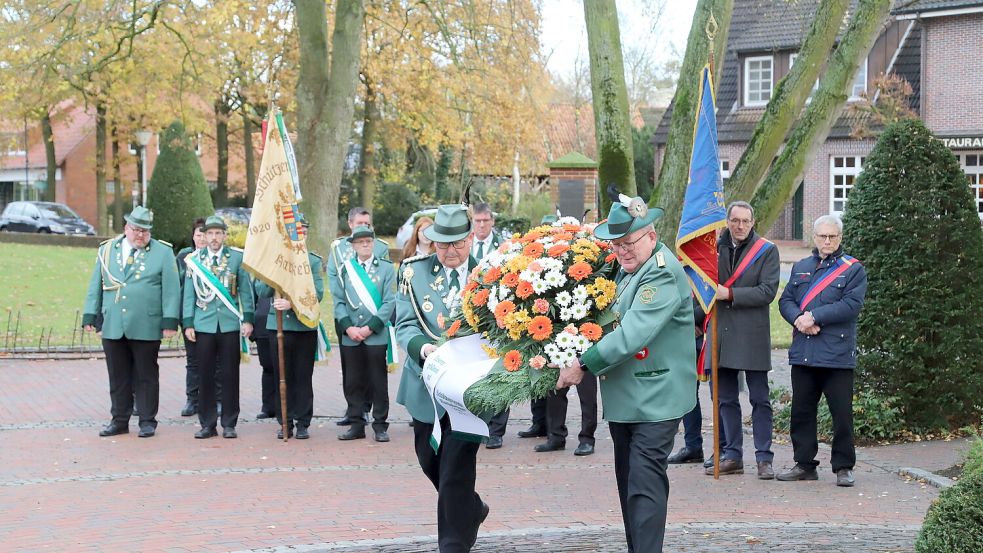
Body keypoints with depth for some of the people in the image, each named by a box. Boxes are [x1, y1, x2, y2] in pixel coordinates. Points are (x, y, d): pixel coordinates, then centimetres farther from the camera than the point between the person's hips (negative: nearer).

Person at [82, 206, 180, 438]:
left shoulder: (163, 252, 3)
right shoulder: (107, 250, 12)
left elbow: (171, 289, -1)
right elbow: (95, 286, 14)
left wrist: (170, 322, -7)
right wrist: (90, 316, 8)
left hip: (146, 329, -3)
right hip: (112, 328, 3)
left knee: (146, 377, 4)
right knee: (118, 377, 7)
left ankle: (147, 421, 11)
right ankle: (119, 420, 15)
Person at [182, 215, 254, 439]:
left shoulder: (237, 257, 4)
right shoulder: (194, 259, 7)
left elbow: (246, 290, 5)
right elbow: (189, 293, 8)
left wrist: (247, 319, -1)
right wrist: (188, 324, 3)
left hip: (230, 324, -1)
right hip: (204, 324, 1)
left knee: (230, 375, 2)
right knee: (205, 376, 2)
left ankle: (229, 424, 9)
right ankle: (207, 424, 9)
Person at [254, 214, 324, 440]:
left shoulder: (313, 261, 3)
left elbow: (317, 293, -8)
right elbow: (261, 291, 3)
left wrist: (293, 303, -21)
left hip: (305, 326, -1)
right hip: (277, 325, 1)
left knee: (303, 376, 3)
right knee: (282, 376, 5)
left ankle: (303, 423, 10)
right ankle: (285, 422, 12)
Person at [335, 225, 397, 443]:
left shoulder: (386, 268, 4)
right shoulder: (345, 269, 10)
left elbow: (389, 302, -3)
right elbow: (339, 302, 7)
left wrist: (370, 327, -11)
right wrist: (348, 327, -7)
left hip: (377, 335, -2)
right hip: (351, 337, 2)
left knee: (378, 381, 1)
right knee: (354, 382, 6)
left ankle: (380, 426, 8)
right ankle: (356, 424, 13)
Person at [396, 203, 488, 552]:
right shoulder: (415, 271, -2)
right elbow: (405, 325, -8)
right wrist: (425, 348, -29)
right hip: (426, 387, 3)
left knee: (456, 471, -7)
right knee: (429, 460, 19)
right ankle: (472, 510, 45)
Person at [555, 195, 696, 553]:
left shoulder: (662, 274, -19)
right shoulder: (628, 267, 11)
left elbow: (632, 333, -27)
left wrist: (584, 365, -24)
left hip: (654, 399, -9)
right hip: (624, 397, 10)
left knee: (644, 483, -12)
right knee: (628, 481, 15)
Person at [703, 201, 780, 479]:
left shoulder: (766, 250, -2)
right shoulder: (714, 247, 8)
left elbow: (768, 291, -11)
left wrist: (729, 294, -17)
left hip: (752, 334, -4)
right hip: (721, 333, 4)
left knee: (760, 400, 0)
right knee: (726, 399, 10)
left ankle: (764, 458, 4)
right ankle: (732, 456, 17)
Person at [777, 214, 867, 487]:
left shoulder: (853, 269, 2)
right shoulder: (800, 268, 17)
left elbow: (852, 304, -11)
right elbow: (785, 300, 10)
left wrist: (815, 317, -15)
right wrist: (798, 319, -11)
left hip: (837, 353, -5)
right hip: (803, 352, 5)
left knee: (841, 412, -2)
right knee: (801, 410, 9)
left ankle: (843, 467, 8)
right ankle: (804, 463, 18)